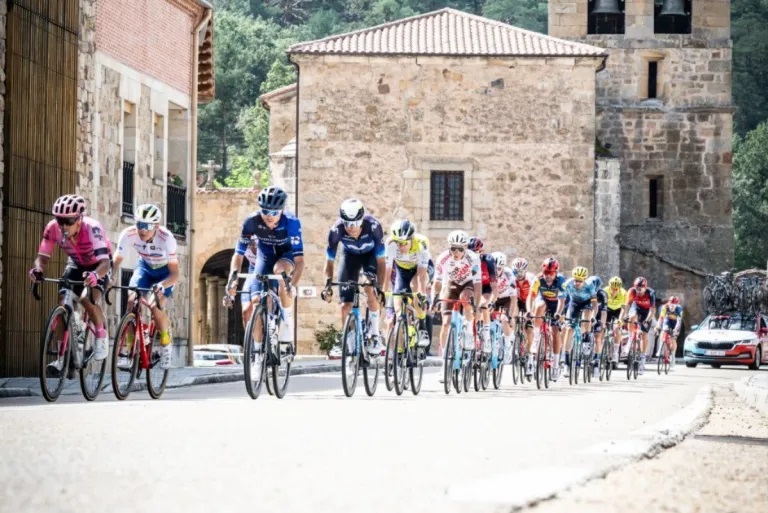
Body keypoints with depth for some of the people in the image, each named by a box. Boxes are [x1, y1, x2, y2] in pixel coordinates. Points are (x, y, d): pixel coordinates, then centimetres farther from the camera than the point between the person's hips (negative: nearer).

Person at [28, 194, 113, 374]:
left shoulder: (92, 228, -39)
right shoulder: (53, 228, -27)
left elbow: (105, 262, -47)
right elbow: (43, 256, -23)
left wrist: (95, 275, -68)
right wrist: (38, 269, -46)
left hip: (99, 266, -4)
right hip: (76, 264, 4)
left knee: (89, 300, -27)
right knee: (63, 303, -12)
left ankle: (101, 338, -1)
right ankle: (62, 356, -5)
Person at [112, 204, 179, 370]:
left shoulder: (166, 238, -36)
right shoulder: (128, 234, -28)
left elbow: (174, 274, -34)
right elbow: (116, 260, -19)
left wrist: (161, 286, -53)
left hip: (165, 271, -3)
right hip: (145, 267, 3)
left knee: (155, 307, -21)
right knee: (132, 301, -19)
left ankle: (166, 343, 6)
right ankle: (128, 351, -11)